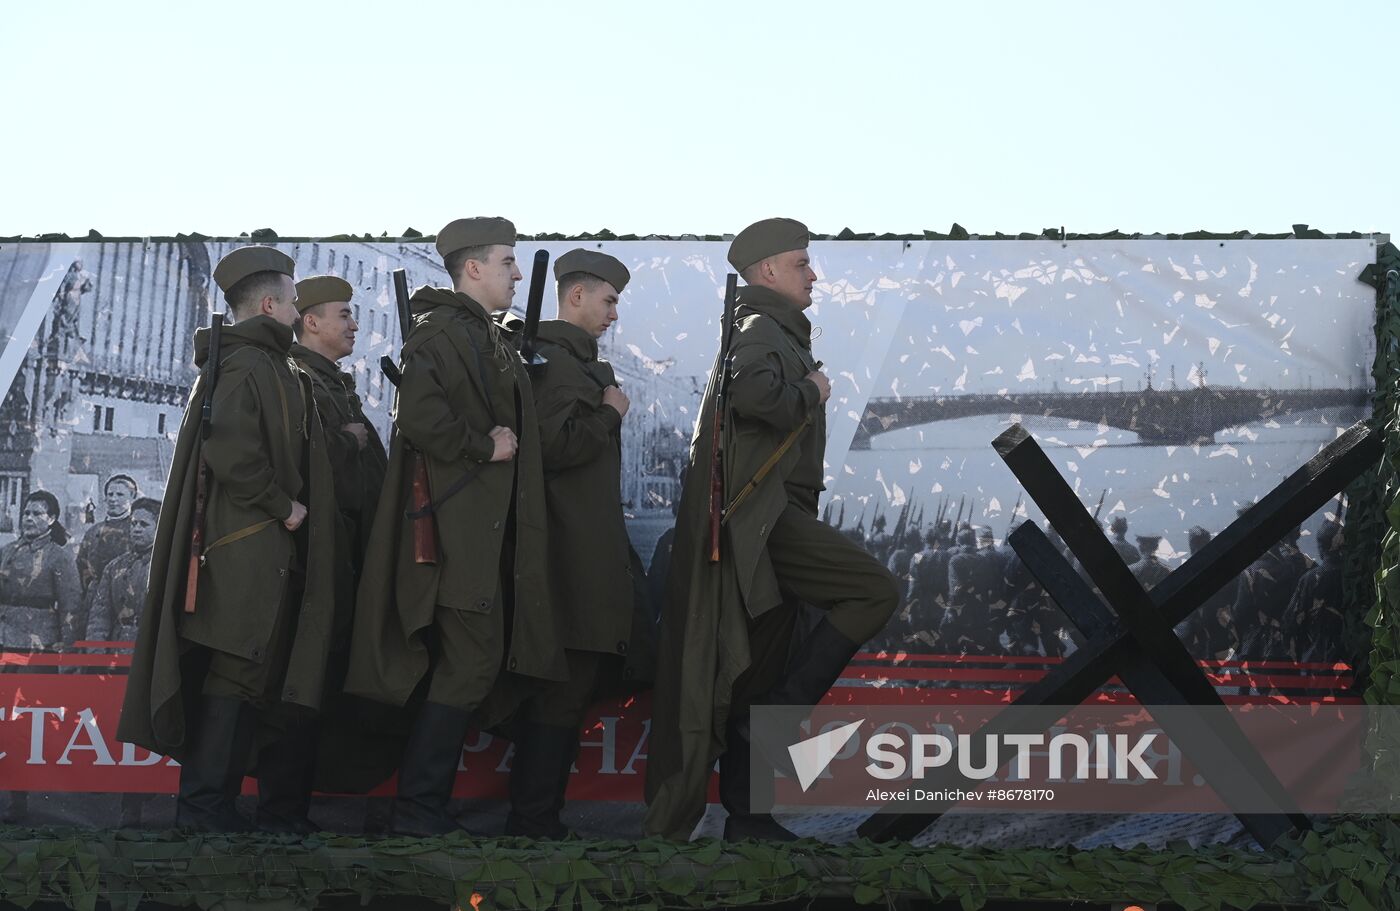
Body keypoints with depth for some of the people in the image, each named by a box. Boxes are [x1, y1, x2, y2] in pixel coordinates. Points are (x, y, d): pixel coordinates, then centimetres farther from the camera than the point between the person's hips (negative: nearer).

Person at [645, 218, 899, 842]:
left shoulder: (775, 334, 25)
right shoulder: (762, 331, -8)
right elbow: (752, 392, -29)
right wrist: (810, 392, -13)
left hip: (767, 523, 10)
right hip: (757, 516, -10)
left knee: (757, 672, 9)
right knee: (875, 591, -20)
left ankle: (745, 815, 11)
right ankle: (779, 716, -16)